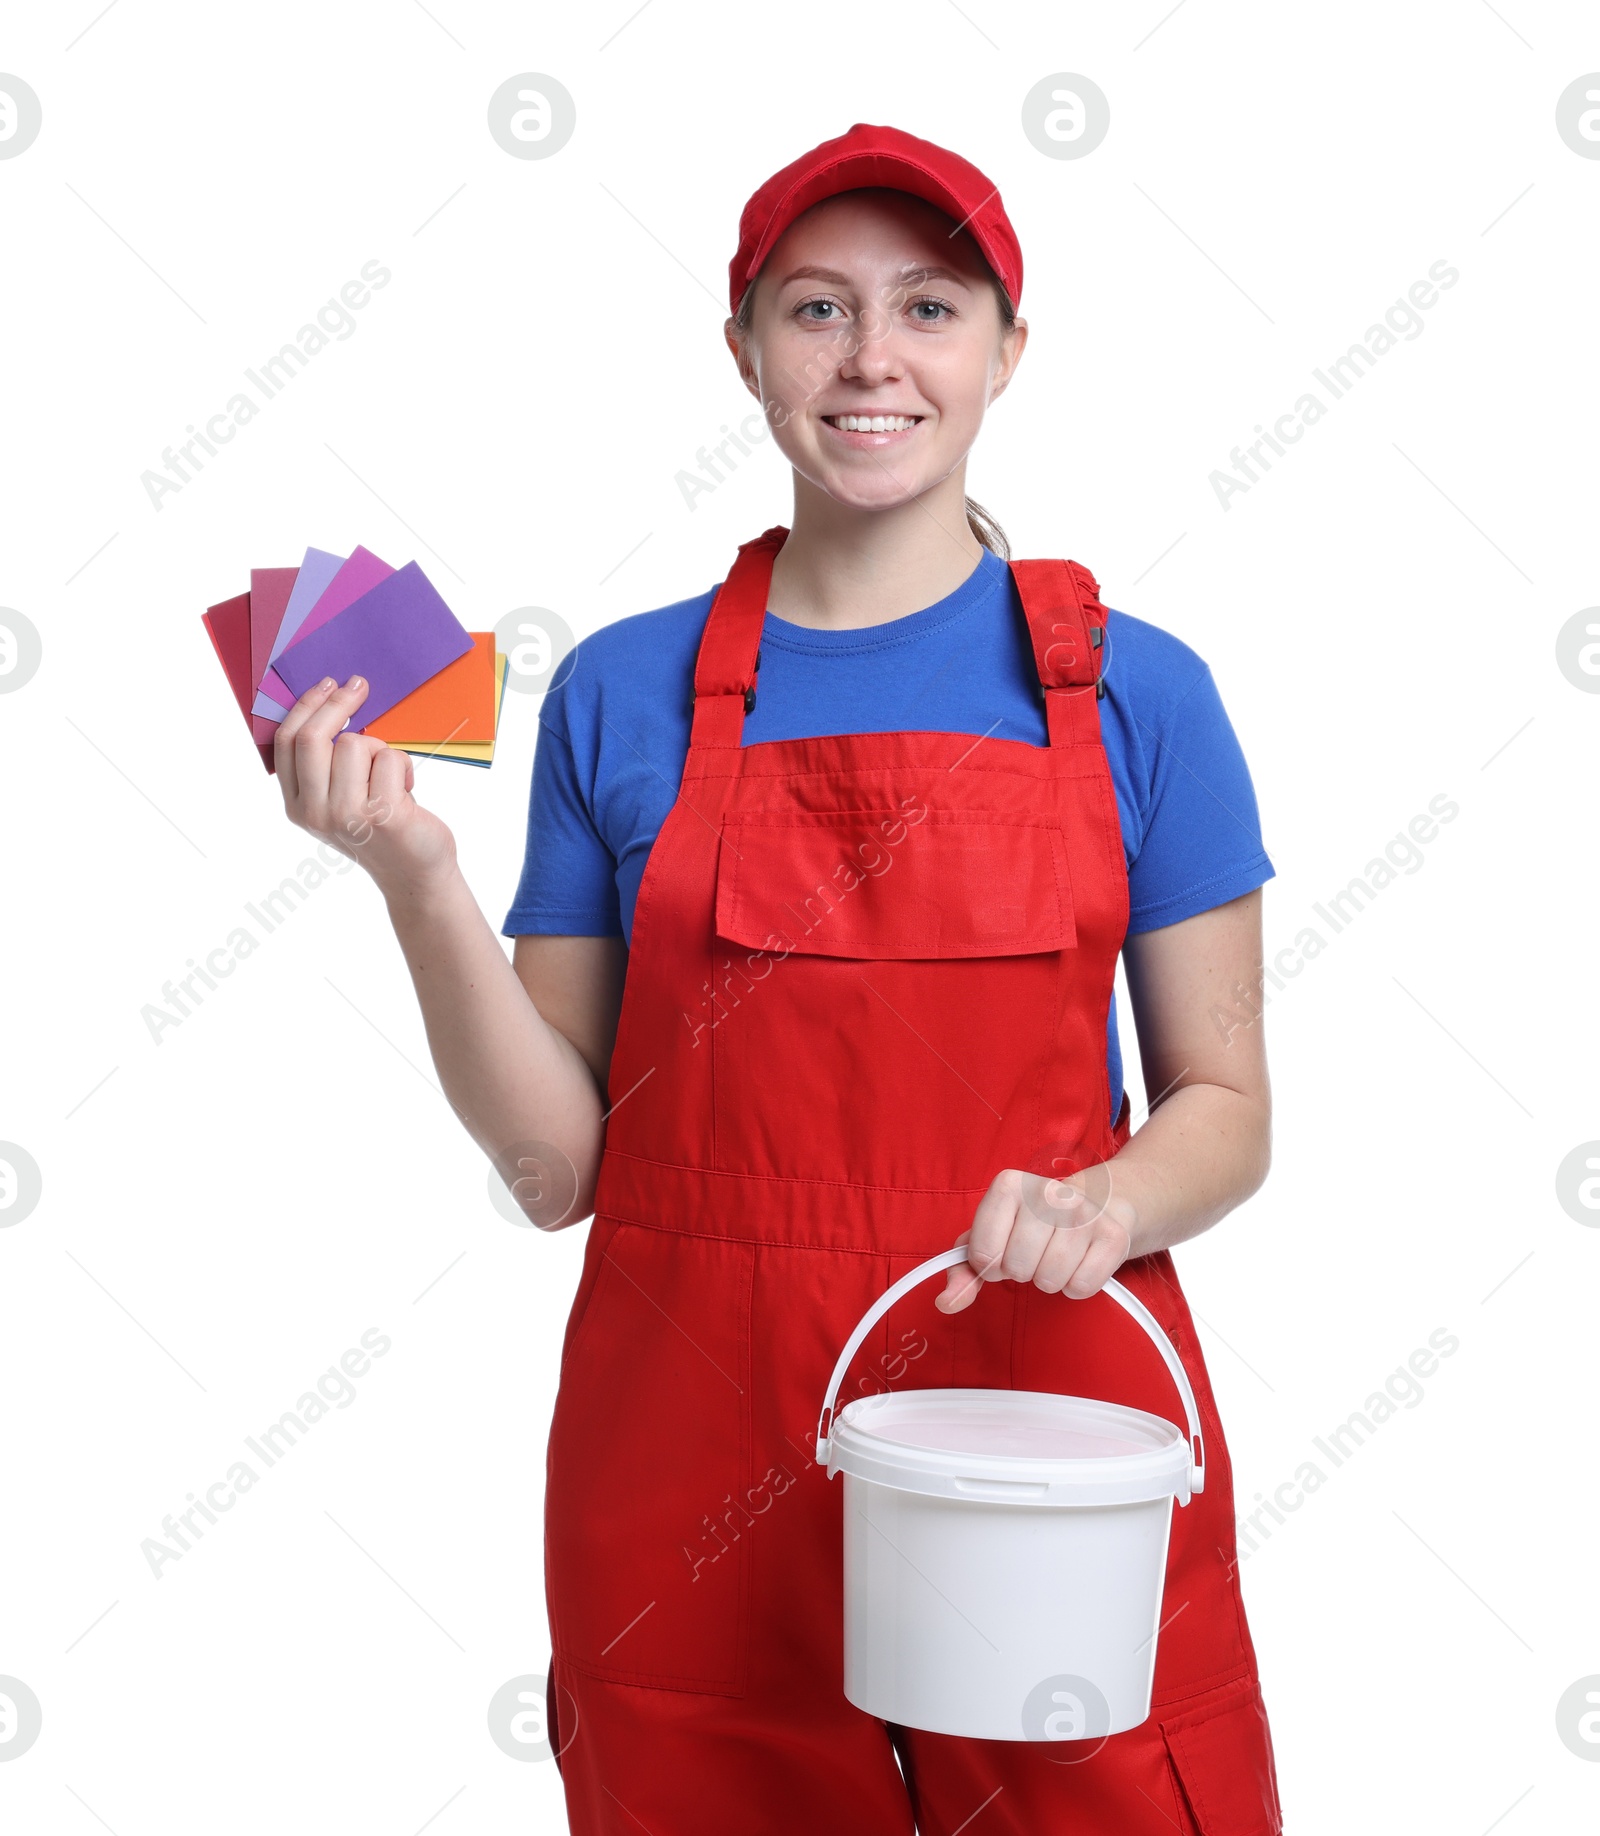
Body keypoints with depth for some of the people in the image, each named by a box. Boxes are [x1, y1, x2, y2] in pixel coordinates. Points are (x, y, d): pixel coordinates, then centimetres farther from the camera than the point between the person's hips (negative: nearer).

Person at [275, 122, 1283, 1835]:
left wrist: (1109, 1206, -16)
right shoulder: (621, 693, 2)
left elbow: (1224, 1108, 4)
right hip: (695, 1448, 1)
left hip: (1048, 1417, 0)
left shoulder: (1133, 687, 0)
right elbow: (556, 1160, 1)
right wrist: (415, 876, -12)